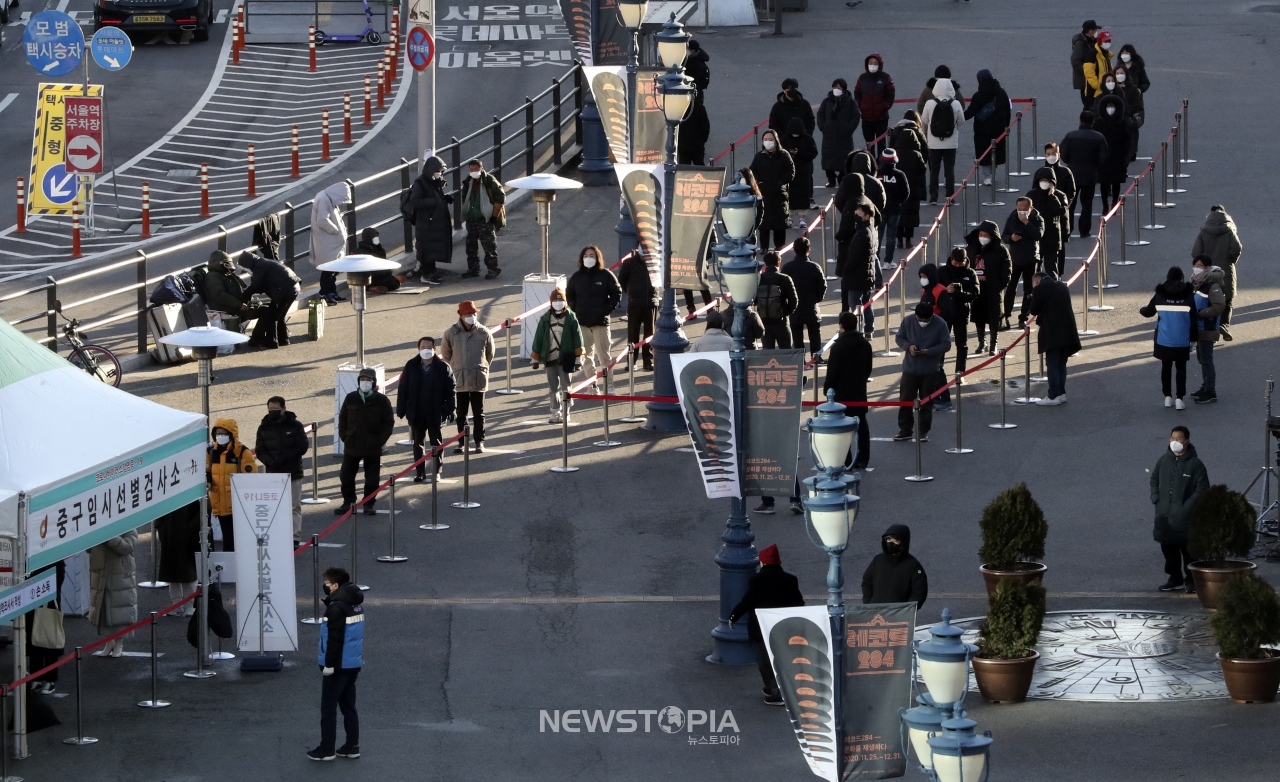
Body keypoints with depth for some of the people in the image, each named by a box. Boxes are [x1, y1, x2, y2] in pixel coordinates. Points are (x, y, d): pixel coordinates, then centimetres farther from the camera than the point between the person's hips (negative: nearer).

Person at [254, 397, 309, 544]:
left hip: (292, 473, -2)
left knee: (294, 506, 0)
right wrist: (269, 460, -17)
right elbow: (259, 450, 4)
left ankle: (295, 537, 2)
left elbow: (303, 446, -6)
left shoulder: (295, 426, -3)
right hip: (272, 473, 2)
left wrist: (284, 457, -17)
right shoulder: (264, 428, 5)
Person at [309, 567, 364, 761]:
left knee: (328, 708, 0)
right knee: (348, 706, 15)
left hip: (338, 665, -9)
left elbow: (334, 638, -23)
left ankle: (326, 749, 2)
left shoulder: (336, 608, -20)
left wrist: (329, 664, -18)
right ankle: (352, 746, 15)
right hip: (354, 663, 9)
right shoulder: (356, 604, 9)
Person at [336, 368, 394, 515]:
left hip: (373, 448, -2)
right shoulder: (351, 398, 2)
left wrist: (381, 440, -7)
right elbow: (342, 418, 11)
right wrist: (344, 436, 2)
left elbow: (389, 422, 0)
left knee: (372, 479, 4)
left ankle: (369, 504, 15)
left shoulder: (381, 401, -5)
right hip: (351, 447, 2)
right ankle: (348, 503, 17)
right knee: (346, 476, 5)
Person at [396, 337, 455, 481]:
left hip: (436, 413, -2)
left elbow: (450, 390, -3)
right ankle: (419, 472, 15)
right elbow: (403, 389, 2)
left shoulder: (443, 367, -4)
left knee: (437, 443, 8)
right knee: (418, 443, 8)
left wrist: (450, 410, -8)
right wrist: (401, 409, -2)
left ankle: (437, 471, 17)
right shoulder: (411, 366, 0)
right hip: (416, 412, 2)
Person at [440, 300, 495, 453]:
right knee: (461, 413, 9)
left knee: (478, 413, 6)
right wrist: (455, 369, 11)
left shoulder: (484, 333, -5)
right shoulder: (451, 334, -6)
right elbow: (445, 354, 8)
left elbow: (490, 354, 9)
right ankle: (461, 442, 18)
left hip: (479, 379, -1)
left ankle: (479, 442, 14)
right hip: (459, 380, 1)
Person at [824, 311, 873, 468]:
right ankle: (862, 459, 16)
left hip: (842, 392, -7)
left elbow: (832, 372, -16)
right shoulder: (865, 345, 4)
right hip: (860, 391, 7)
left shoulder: (838, 346, -17)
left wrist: (827, 389, -4)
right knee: (861, 423, 12)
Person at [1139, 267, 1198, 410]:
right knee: (1181, 368, 8)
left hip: (1164, 339, 1)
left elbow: (1149, 311, 11)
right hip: (1182, 340, -1)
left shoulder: (1160, 294, -3)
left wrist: (1141, 311, 34)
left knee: (1166, 367, 16)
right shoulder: (1188, 295, -6)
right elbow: (1194, 318, -6)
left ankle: (1168, 397, 18)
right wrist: (1194, 337, 2)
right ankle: (1179, 398, 0)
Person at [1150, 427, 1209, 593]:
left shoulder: (1195, 464, -9)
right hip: (1164, 515, 5)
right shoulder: (1163, 460, 5)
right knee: (1169, 548, 11)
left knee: (1188, 548, 0)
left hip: (1185, 517, -5)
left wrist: (1188, 507, -15)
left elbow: (1202, 489, -8)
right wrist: (1156, 499, 5)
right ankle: (1175, 579, 23)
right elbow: (1154, 480, 18)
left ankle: (1191, 580, 12)